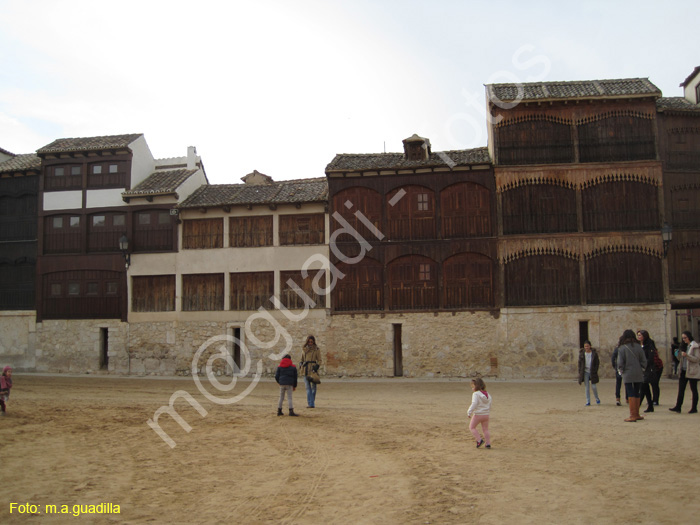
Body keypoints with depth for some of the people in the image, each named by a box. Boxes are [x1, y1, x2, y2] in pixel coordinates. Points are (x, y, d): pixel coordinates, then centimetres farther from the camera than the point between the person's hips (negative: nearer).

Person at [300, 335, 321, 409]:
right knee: (308, 387, -5)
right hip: (306, 370, 2)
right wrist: (301, 364, 1)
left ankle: (311, 402, 16)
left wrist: (317, 366, -15)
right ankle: (310, 404, -7)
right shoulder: (304, 349, 11)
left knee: (313, 387, 2)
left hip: (313, 369, -2)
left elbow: (319, 360, 2)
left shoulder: (317, 349, 1)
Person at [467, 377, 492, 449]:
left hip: (478, 414, -7)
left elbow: (474, 404, -23)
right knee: (485, 429, 13)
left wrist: (469, 412, -19)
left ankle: (479, 440, -3)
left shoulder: (476, 394, -14)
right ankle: (488, 443, 11)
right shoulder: (487, 394, 10)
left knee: (472, 427, 7)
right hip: (486, 414, 7)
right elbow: (489, 405, 16)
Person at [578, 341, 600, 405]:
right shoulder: (582, 353, -1)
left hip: (592, 372, -1)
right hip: (585, 372, 1)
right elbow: (579, 363, 5)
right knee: (587, 387, 1)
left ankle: (597, 398, 27)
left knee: (594, 386, 1)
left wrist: (595, 371, -6)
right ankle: (588, 401, 6)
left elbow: (597, 363, 1)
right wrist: (580, 372, 1)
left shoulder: (594, 353, -5)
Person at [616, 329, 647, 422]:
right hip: (638, 375, 3)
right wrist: (641, 369, 14)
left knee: (630, 395, -1)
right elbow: (644, 361, 1)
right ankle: (636, 414, 18)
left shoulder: (622, 348, -9)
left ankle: (633, 415, -4)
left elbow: (620, 363, -10)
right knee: (637, 394, 12)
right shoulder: (638, 347, 0)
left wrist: (622, 371, 6)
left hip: (627, 375, -3)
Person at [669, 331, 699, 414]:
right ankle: (678, 407, 0)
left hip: (692, 371, -7)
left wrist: (687, 355, -25)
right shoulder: (685, 346, 15)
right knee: (681, 389, 1)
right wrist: (679, 355, 4)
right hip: (684, 370, 7)